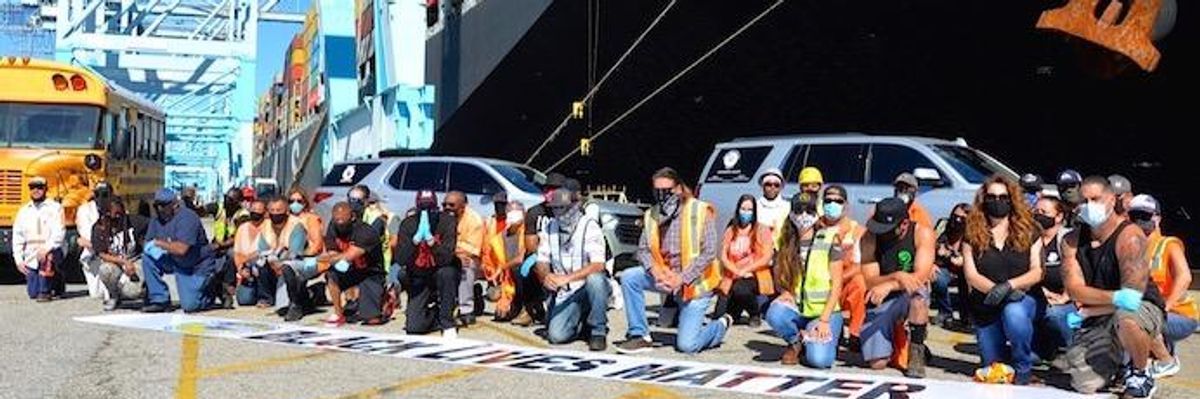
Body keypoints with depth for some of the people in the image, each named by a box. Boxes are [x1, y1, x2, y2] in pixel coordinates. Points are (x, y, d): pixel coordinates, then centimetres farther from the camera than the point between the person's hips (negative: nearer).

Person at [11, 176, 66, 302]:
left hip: (51, 252, -4)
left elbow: (59, 233, -15)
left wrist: (46, 248, -29)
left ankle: (46, 291, -23)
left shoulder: (55, 208, -4)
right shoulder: (24, 211, 8)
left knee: (47, 257, -39)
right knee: (33, 293, -2)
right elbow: (17, 237, 9)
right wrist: (18, 259, 0)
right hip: (31, 258, 4)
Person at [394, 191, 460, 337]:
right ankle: (434, 310, 25)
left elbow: (446, 258, -30)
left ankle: (448, 324, -19)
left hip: (442, 272, -1)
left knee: (445, 273, -39)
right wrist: (417, 237, -34)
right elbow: (400, 260, -24)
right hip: (419, 278, 2)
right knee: (413, 327, -11)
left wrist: (429, 238, -40)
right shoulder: (408, 224, -13)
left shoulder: (447, 221, -19)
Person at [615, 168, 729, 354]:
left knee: (686, 345, -11)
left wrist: (682, 279, -23)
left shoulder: (700, 211, -14)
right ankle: (640, 335, -5)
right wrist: (655, 270, -19)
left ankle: (721, 325, 23)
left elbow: (710, 252, -18)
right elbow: (643, 249, 3)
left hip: (694, 282, -5)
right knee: (629, 277, -17)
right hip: (665, 276, 5)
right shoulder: (652, 215, 2)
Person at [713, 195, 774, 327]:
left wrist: (745, 270, -15)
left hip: (755, 277, -3)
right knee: (719, 316, -13)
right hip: (733, 278, 3)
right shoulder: (730, 231, 10)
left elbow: (767, 258, -6)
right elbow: (723, 257, 3)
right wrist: (737, 272, -14)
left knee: (740, 289, -37)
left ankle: (756, 315, -7)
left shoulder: (762, 231, 2)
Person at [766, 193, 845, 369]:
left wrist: (825, 319, -14)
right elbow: (780, 276, 13)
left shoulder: (828, 240, -7)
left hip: (825, 310, -3)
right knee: (774, 313, -32)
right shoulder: (786, 242, 4)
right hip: (797, 309, 3)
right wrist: (785, 292, -10)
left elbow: (836, 284, -7)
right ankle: (796, 342, 1)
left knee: (818, 359, -26)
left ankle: (826, 338, 12)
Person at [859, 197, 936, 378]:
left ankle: (916, 351, -18)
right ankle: (890, 336, 25)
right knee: (876, 363, -11)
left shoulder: (922, 234, -15)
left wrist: (889, 285, -40)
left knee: (918, 293, -40)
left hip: (911, 297, -1)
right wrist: (896, 277, -35)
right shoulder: (869, 239, -11)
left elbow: (921, 277, -25)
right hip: (880, 302, 2)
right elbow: (870, 282, -16)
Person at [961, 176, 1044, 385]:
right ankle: (1004, 350, 44)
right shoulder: (973, 235, -1)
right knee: (991, 369, 7)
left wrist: (1008, 285, -26)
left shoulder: (1027, 231, -1)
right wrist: (996, 290, -27)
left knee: (1014, 314, -39)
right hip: (985, 308, 2)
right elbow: (971, 275, -9)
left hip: (1022, 299, -2)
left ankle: (1024, 369, -14)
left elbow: (1037, 272, -8)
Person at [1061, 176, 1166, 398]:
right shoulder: (1073, 241, 0)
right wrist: (1115, 297, -30)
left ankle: (1141, 374, -10)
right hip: (1097, 320, 4)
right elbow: (1075, 290, -11)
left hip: (1143, 308, -4)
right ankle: (1115, 360, 24)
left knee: (1125, 318, -42)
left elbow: (1133, 294, -22)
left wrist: (1085, 312, -17)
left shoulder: (1129, 236, -15)